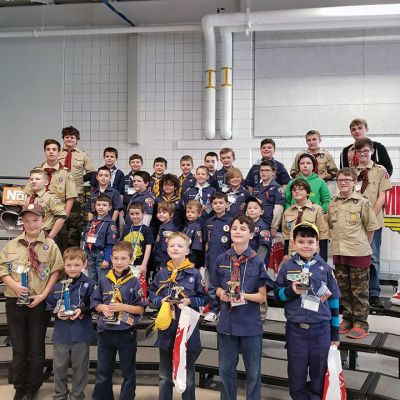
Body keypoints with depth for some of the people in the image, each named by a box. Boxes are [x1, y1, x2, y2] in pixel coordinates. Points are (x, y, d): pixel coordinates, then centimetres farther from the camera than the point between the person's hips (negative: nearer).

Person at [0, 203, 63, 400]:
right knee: (18, 349, 11)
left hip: (39, 303, -1)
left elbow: (56, 272, -4)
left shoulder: (50, 245, -2)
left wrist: (43, 295, -12)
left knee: (36, 349, 8)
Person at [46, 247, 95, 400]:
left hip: (81, 334, -3)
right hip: (61, 334, 3)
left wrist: (82, 311, -19)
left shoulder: (89, 285, -8)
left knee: (80, 367, 11)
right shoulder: (57, 286, 1)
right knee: (59, 367, 14)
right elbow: (49, 306, 7)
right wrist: (57, 313, -11)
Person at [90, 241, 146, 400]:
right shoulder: (104, 281, 2)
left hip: (126, 333, -3)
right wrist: (103, 307, -12)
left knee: (128, 372, 12)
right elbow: (95, 303, 8)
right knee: (103, 372, 16)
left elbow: (140, 309, -8)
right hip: (106, 332, 3)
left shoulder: (134, 282, -8)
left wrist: (122, 307, -20)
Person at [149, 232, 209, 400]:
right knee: (165, 375, 15)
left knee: (187, 375, 12)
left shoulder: (194, 273, -5)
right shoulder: (161, 274, 3)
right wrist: (161, 301, -11)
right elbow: (152, 295, 9)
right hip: (166, 328, 3)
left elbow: (204, 298, -2)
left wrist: (189, 301, -18)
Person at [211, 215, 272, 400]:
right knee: (226, 369, 14)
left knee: (253, 372, 9)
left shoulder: (258, 262, -8)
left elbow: (262, 297, -5)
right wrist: (222, 294, -10)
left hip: (250, 324, -2)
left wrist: (244, 296, -21)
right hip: (227, 322, 2)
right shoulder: (221, 260, 0)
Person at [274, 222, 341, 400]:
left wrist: (335, 333, 7)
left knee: (320, 372, 11)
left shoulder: (325, 268, 0)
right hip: (295, 329, 0)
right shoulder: (287, 267, -1)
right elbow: (277, 294, 6)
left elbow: (334, 301, 6)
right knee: (297, 372, 11)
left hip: (321, 329, 0)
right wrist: (291, 291, -16)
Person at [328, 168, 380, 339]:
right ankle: (347, 319, 26)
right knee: (344, 289, 13)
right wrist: (336, 241, 9)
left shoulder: (363, 202, -7)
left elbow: (371, 227, -2)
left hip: (358, 253, -5)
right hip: (339, 252, 5)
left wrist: (363, 245, 1)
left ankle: (361, 324, 13)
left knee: (359, 291, 4)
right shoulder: (333, 203, 6)